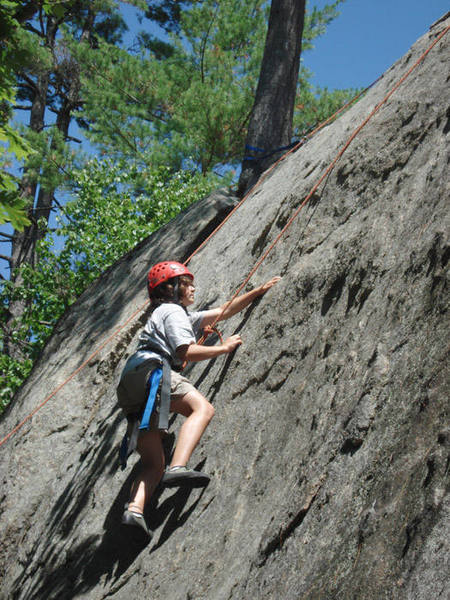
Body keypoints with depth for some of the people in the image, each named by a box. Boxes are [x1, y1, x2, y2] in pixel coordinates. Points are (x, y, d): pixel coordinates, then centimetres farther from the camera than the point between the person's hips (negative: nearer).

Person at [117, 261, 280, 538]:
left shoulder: (186, 316, 36)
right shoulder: (172, 311, 7)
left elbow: (224, 311, 38)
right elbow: (187, 352, -6)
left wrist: (259, 291, 39)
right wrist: (224, 347, 6)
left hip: (132, 391, 10)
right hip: (151, 370, -9)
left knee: (154, 464, -1)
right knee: (203, 408, -26)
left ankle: (135, 508, -21)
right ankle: (178, 467, -45)